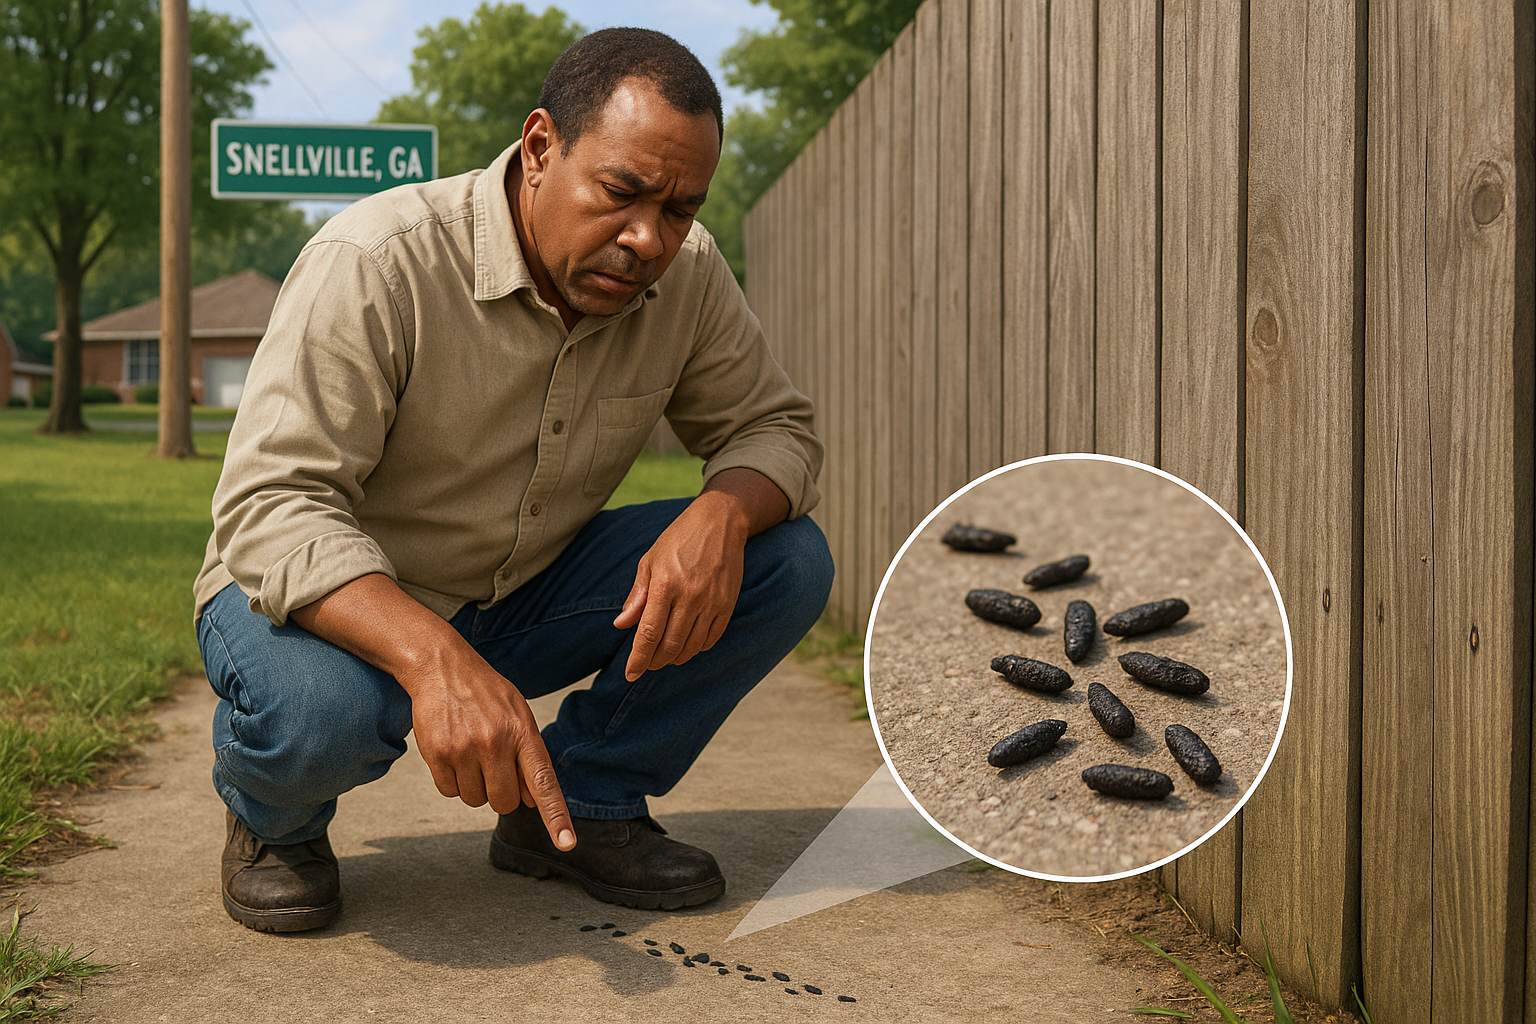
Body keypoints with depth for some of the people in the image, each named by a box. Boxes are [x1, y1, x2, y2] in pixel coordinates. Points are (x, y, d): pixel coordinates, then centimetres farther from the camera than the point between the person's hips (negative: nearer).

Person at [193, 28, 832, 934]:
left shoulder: (685, 276, -9)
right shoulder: (378, 264, -27)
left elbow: (774, 425, 0)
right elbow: (271, 504, -32)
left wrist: (722, 516, -26)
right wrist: (434, 658, -49)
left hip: (524, 598, 5)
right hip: (346, 602, -5)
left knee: (787, 561, -12)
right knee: (319, 708, -40)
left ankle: (580, 802, 2)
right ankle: (274, 820, -1)